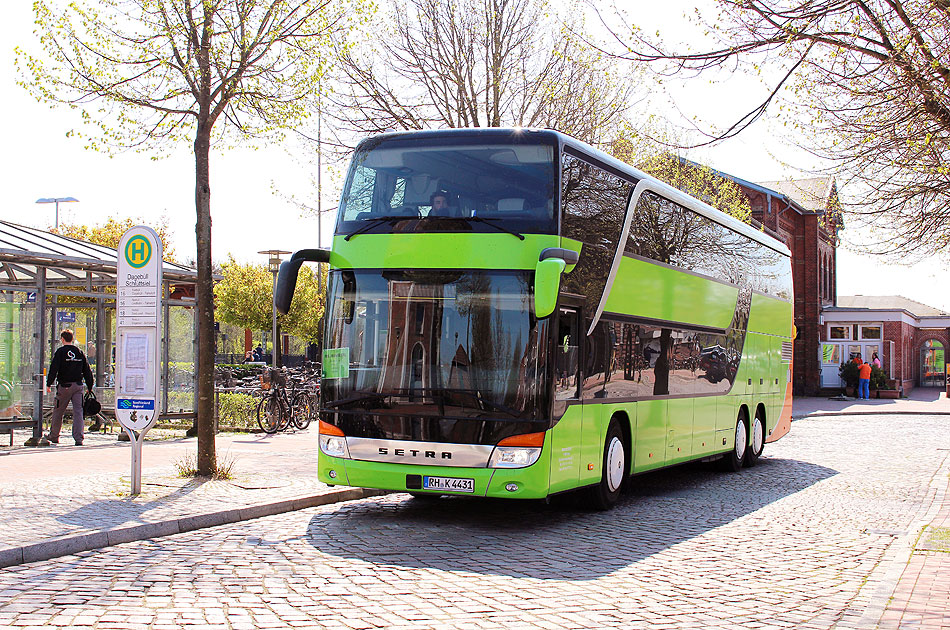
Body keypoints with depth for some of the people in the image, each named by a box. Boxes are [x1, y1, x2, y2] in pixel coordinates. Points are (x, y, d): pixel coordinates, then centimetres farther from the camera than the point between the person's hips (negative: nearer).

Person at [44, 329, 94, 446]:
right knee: (78, 411, 0)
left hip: (64, 386, -3)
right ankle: (78, 438, -9)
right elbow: (87, 371, 12)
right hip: (78, 386, 3)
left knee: (58, 412, 11)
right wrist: (89, 387, 18)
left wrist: (49, 384, -8)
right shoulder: (80, 352, 9)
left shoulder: (60, 351, -4)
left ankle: (53, 436, 23)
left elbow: (54, 369, -12)